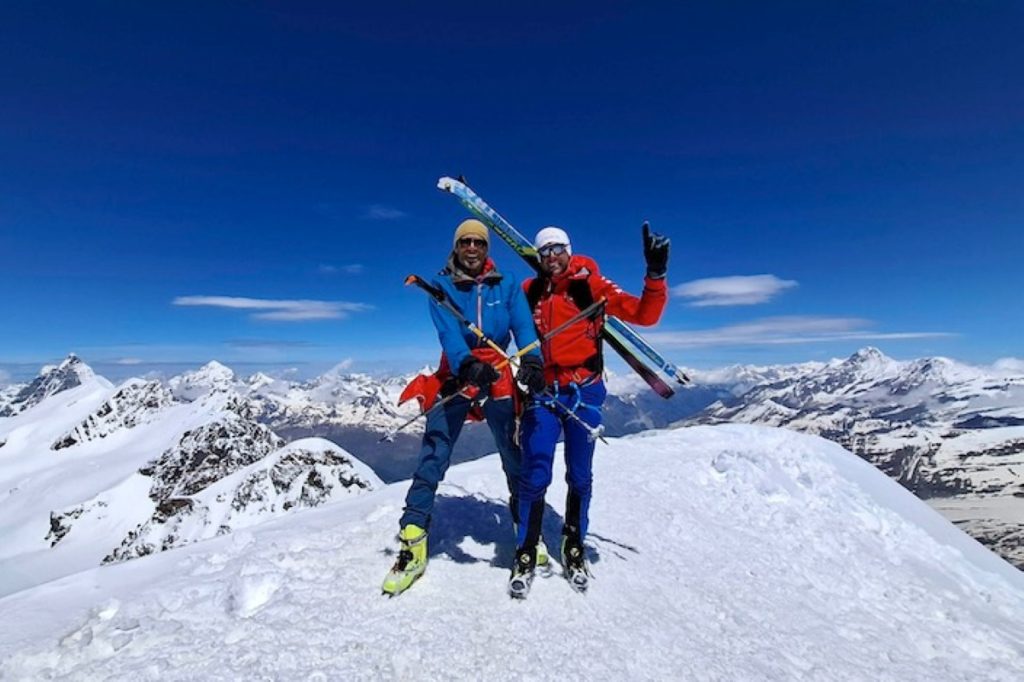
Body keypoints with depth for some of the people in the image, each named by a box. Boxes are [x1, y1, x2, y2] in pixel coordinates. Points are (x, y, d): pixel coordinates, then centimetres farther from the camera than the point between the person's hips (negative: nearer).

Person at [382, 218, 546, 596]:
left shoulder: (507, 285, 7)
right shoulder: (442, 286, 3)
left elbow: (523, 324, -8)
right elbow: (447, 330, -15)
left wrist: (532, 359, -29)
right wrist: (466, 363, -35)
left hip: (499, 378, 1)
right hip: (456, 375, -1)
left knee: (516, 457, 5)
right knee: (432, 457, -5)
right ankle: (412, 541, 7)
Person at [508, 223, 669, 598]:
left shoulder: (592, 285, -1)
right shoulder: (529, 291, 6)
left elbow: (644, 315, -7)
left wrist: (656, 274, -20)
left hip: (584, 392, -1)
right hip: (543, 391, 1)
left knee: (579, 476, 10)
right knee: (534, 475, -3)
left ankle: (574, 548, 31)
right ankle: (525, 553, 16)